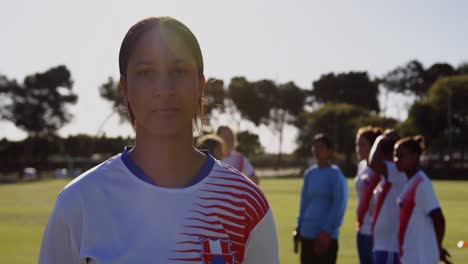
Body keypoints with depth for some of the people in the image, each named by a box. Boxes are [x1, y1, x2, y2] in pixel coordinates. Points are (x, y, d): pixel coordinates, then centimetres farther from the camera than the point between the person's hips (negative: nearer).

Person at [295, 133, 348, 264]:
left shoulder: (335, 174, -7)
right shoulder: (309, 174, 11)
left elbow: (339, 206, -12)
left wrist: (326, 232, -16)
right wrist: (299, 226, 11)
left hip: (327, 236, -6)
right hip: (307, 234, 6)